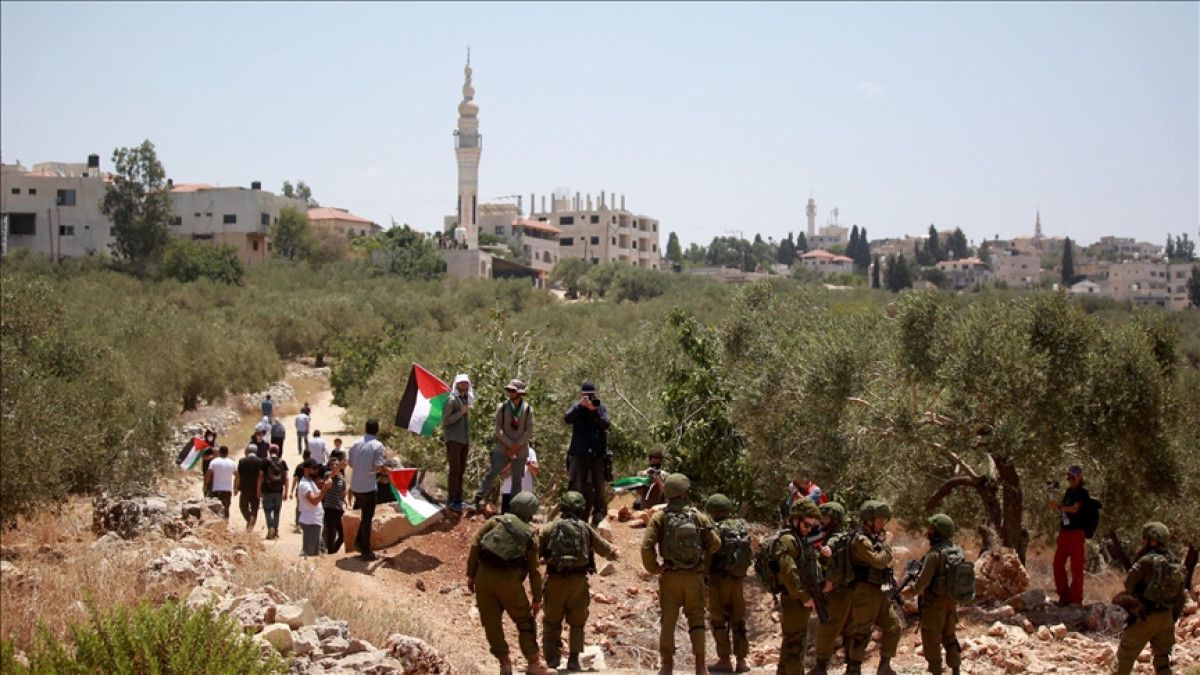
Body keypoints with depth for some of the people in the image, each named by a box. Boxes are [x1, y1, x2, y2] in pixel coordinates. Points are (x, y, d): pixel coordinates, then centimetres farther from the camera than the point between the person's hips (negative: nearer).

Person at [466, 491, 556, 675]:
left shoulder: (495, 521, 8)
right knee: (525, 622, 12)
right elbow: (534, 571, 6)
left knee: (491, 622, 11)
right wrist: (537, 598, 13)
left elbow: (475, 545, -1)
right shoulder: (530, 535, 7)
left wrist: (470, 574, 4)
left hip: (484, 577, 1)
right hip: (509, 580, -1)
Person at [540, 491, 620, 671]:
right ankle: (574, 659, 14)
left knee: (552, 621, 14)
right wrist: (615, 554, 34)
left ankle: (552, 657, 10)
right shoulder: (586, 529, 5)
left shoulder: (550, 528, 2)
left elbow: (536, 551, 1)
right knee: (577, 622, 16)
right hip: (578, 581, 1)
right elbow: (606, 550, 13)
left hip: (555, 580, -1)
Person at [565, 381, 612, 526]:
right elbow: (567, 419, -15)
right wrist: (581, 405, -23)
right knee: (577, 488, -2)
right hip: (579, 454, 0)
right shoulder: (576, 407, 4)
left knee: (599, 489, 7)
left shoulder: (601, 407, 3)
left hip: (598, 455, 0)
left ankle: (598, 515, 17)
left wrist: (594, 409, -23)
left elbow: (606, 424, -12)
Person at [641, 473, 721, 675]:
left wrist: (653, 568, 0)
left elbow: (647, 546, -14)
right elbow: (715, 544, 1)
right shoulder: (698, 516, -2)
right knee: (696, 620, 12)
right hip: (695, 576, 1)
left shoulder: (659, 518, -6)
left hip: (670, 576, -1)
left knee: (668, 620, 10)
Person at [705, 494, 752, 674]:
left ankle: (725, 660, 4)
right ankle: (741, 660, 11)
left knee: (719, 620, 5)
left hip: (719, 579, -5)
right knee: (738, 620, 12)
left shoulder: (717, 529, -14)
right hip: (738, 578, 5)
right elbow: (748, 553, 7)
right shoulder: (742, 526, 3)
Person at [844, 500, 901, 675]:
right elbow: (879, 561, -23)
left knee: (893, 626, 11)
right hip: (866, 593, -9)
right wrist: (887, 543, -11)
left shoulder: (876, 538, 14)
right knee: (861, 633, -4)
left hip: (880, 593, 9)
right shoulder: (860, 540, -16)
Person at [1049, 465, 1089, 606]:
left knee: (1076, 567, -4)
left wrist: (1059, 506, -13)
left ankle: (1076, 599, 2)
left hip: (1076, 533, -8)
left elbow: (1075, 508, -18)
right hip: (1064, 532, 8)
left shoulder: (1082, 492, -5)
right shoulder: (1068, 492, 17)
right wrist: (1056, 507, 4)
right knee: (1058, 564, 6)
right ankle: (1064, 597, 15)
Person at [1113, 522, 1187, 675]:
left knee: (1126, 655, 5)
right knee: (1162, 656, 18)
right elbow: (1181, 595, 10)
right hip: (1166, 617, 7)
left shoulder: (1147, 561, -19)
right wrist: (1174, 616, 19)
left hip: (1145, 616, -7)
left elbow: (1128, 583, -9)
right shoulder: (1175, 562, 4)